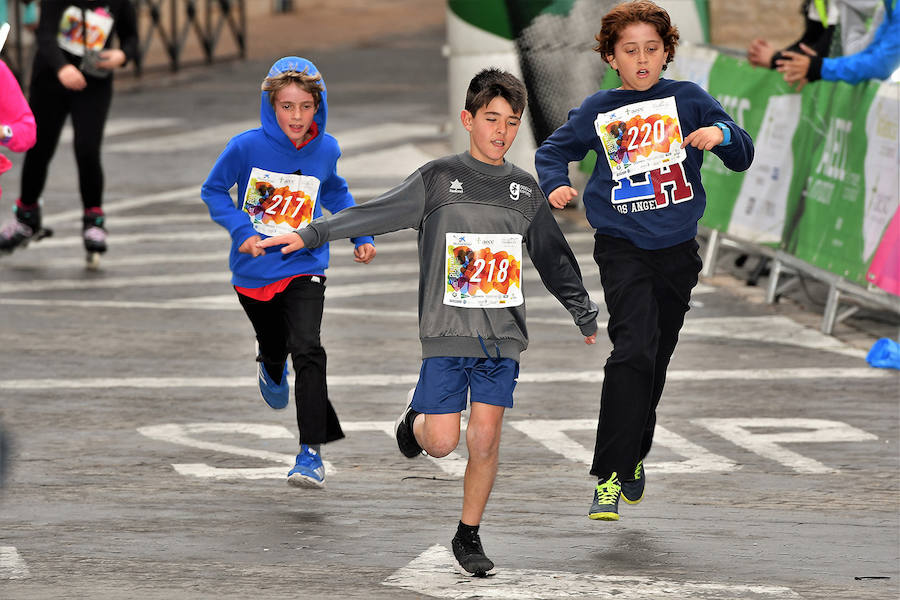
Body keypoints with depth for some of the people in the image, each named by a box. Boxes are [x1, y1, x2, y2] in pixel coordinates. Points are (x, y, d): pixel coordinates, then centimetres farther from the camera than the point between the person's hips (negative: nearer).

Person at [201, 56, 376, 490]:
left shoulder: (325, 150, -6)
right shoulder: (247, 146, -15)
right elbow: (214, 191, -2)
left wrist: (361, 236, 5)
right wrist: (241, 230, -17)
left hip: (303, 270, -1)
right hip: (254, 271, 1)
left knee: (307, 352, -21)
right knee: (274, 346, 23)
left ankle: (311, 453, -19)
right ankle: (271, 367, 63)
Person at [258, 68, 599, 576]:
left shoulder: (525, 190, 10)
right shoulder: (438, 179, 1)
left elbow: (555, 258, 22)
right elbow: (375, 214, -2)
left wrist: (586, 315, 29)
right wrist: (310, 235, -11)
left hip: (503, 334, 2)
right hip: (448, 330, -2)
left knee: (485, 438, -4)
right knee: (442, 442, -5)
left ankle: (469, 535, 11)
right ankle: (418, 417, 30)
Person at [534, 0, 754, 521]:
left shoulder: (689, 100, 2)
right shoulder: (598, 111, 2)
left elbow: (743, 157, 0)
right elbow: (553, 151, 15)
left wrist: (722, 135, -22)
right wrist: (556, 185, -7)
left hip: (677, 249, 2)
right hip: (623, 248, -2)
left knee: (655, 362, 12)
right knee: (634, 351, -20)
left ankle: (633, 459, 34)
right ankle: (611, 477, -18)